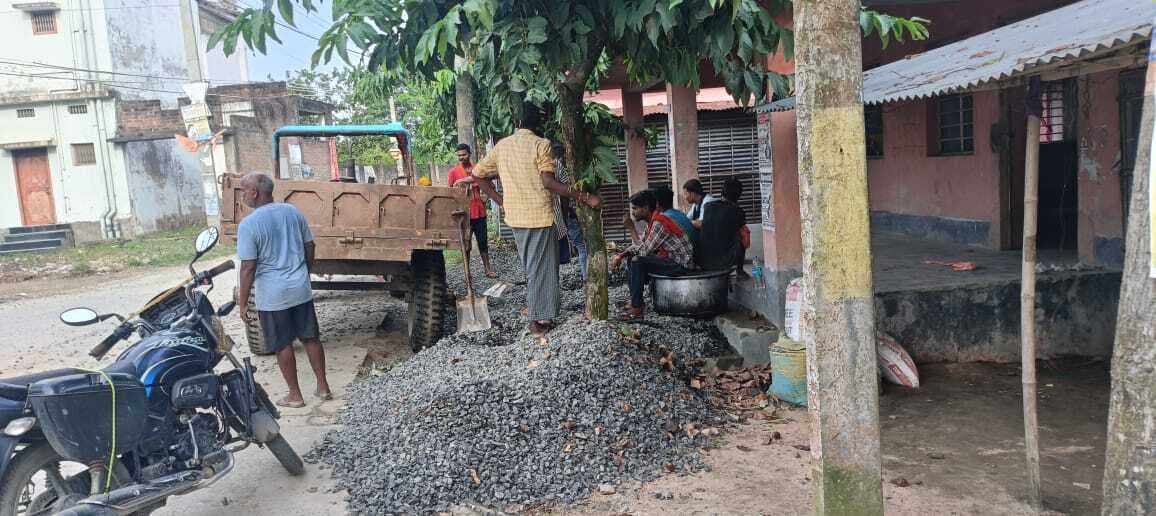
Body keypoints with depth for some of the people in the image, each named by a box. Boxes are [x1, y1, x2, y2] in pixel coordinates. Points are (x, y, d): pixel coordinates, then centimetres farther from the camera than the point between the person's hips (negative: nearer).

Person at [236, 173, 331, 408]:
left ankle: (295, 395, 18)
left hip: (272, 296, -5)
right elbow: (310, 247, 9)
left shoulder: (248, 224, -15)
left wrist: (243, 303, -8)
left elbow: (248, 267, -15)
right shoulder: (293, 211, 2)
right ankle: (323, 387, 22)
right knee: (311, 338, 14)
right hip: (301, 289, 5)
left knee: (283, 346, 9)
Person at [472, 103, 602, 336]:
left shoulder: (501, 146, 8)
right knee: (542, 268, 2)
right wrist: (585, 198, -19)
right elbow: (548, 181, -19)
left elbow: (478, 173, 11)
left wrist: (500, 199, 15)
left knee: (530, 266, 19)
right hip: (539, 215, -6)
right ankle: (539, 320, 5)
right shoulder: (541, 144, -9)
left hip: (515, 216, 6)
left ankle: (534, 309, 25)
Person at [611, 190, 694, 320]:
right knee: (631, 259, 10)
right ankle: (636, 301, 12)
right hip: (671, 259, 10)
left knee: (638, 262, -23)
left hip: (681, 264, -10)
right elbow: (640, 244, 14)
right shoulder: (653, 221, 9)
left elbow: (645, 250, -22)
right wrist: (621, 255, 0)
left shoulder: (659, 223, -22)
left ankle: (637, 309, -16)